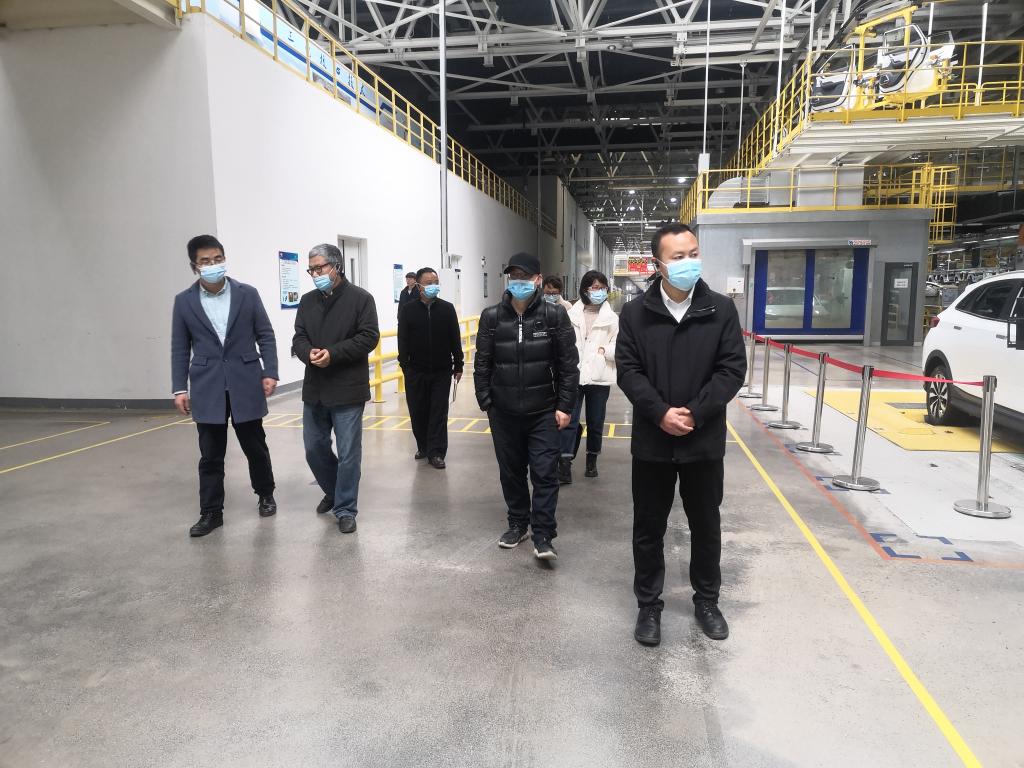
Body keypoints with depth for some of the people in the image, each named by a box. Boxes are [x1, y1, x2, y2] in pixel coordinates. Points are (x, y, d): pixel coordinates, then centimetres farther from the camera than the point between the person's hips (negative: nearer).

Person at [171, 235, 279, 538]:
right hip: (207, 388, 1)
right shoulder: (184, 301, 3)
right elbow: (180, 349, 5)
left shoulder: (248, 294, 1)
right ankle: (211, 513, 16)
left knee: (255, 446, 11)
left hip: (246, 384, 0)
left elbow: (265, 336, 3)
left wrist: (270, 372, -5)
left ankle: (266, 495, 32)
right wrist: (179, 388, 1)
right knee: (210, 455, 5)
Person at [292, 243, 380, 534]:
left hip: (348, 390, -5)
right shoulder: (307, 301, 11)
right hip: (314, 389, 6)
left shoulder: (360, 298, -5)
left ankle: (345, 510, 14)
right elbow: (298, 337, 9)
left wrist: (333, 353, -21)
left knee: (348, 453, 1)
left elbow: (369, 336, -12)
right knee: (314, 448, 14)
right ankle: (334, 492, 38)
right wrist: (308, 353, -14)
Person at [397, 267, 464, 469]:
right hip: (416, 372, 0)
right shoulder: (408, 310, -1)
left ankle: (436, 452, 6)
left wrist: (458, 366, 3)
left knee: (439, 413, 0)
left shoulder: (447, 308, 2)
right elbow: (403, 341, -2)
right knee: (418, 412, 8)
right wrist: (405, 366, -9)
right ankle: (423, 447, 26)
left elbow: (455, 339, 5)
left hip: (441, 371, 0)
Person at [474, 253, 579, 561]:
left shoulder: (554, 315, -5)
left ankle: (543, 536, 6)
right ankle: (518, 523, 31)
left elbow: (568, 364, -4)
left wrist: (565, 406, -7)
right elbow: (482, 363, 4)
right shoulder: (492, 316, 0)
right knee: (511, 471, 14)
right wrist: (485, 402, -1)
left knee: (545, 473, -2)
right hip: (504, 411, 3)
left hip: (543, 411, -2)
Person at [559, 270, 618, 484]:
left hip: (599, 377, 1)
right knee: (569, 420, -6)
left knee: (595, 422, 13)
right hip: (573, 375, -1)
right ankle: (565, 464, -4)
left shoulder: (611, 317, 2)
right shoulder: (572, 314, 1)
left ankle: (592, 460, 31)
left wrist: (604, 350, -16)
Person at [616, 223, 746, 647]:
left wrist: (695, 414, -15)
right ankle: (648, 604, 27)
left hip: (704, 441, 1)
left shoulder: (721, 310, -1)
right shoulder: (634, 313, -2)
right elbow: (628, 371, -6)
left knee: (706, 526, 15)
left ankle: (706, 600, 35)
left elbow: (733, 369, -5)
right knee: (648, 528, 10)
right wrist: (661, 413, -18)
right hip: (652, 441, 0)